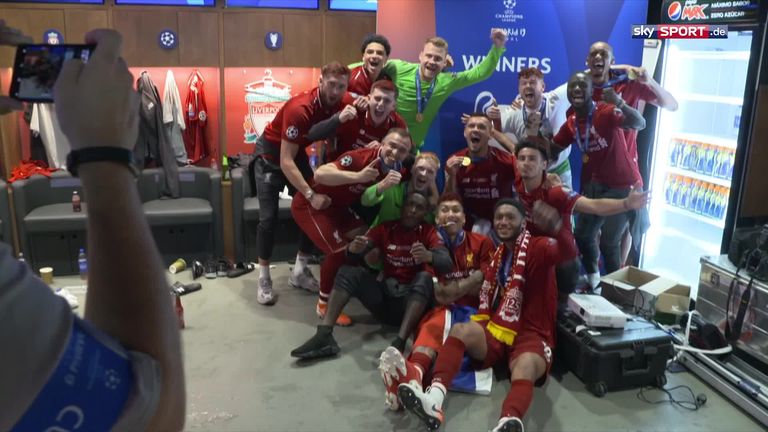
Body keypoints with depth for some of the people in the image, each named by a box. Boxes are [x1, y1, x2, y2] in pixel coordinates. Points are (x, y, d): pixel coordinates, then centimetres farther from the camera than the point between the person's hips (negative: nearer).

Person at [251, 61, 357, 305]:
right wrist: (310, 195, -44)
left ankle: (299, 272, 15)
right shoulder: (300, 109, -36)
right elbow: (285, 161, -37)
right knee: (268, 218, -10)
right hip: (271, 153, -6)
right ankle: (264, 279, 2)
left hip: (298, 152, 6)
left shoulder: (344, 103, -18)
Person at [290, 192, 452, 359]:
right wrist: (354, 248, -28)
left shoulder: (429, 232, -1)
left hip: (413, 299, -3)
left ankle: (399, 343, -45)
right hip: (384, 294, 3)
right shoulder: (385, 228, 6)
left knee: (424, 278, -31)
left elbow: (446, 263, -18)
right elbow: (355, 256, -2)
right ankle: (324, 335, -29)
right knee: (348, 271, -13)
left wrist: (428, 256, -41)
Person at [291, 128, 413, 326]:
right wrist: (358, 176, -52)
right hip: (310, 204, -8)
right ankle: (324, 304, 4)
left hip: (337, 205, 9)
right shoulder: (360, 157, -32)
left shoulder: (398, 170, -6)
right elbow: (320, 174, -42)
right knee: (339, 251, -17)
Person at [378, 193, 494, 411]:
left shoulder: (482, 243, 11)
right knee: (432, 326, -36)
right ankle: (414, 371, -69)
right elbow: (439, 295, 3)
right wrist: (471, 281, -3)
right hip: (446, 310, 1)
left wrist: (452, 287, 1)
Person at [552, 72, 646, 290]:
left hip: (622, 186, -7)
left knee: (608, 242, -6)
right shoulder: (571, 124, 0)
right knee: (582, 235, 13)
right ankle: (593, 278, 38)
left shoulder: (606, 112, -21)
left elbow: (640, 124, -36)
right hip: (594, 184, 7)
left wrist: (619, 103, -53)